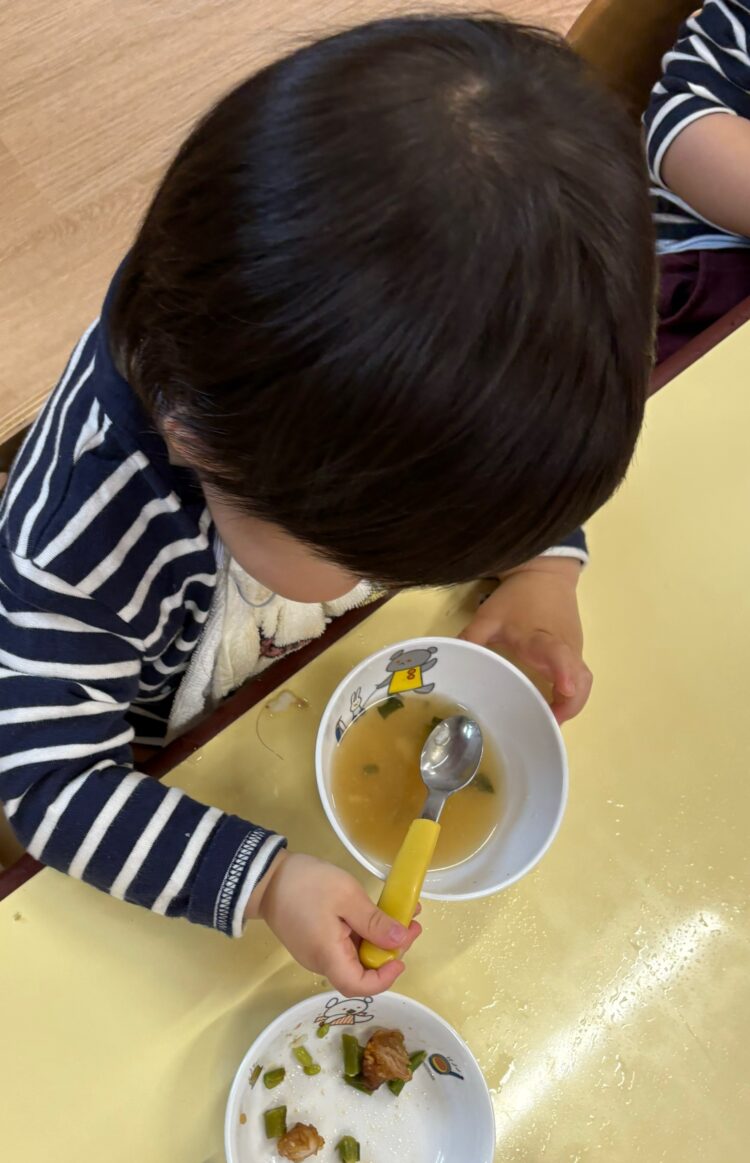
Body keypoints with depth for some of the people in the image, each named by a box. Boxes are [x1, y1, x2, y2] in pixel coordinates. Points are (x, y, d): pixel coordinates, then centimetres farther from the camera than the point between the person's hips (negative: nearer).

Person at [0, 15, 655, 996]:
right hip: (159, 759, -3)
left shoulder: (362, 401, -30)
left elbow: (520, 459, -8)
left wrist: (543, 567, -25)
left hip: (325, 672, 4)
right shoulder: (85, 539, -43)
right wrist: (260, 881, -41)